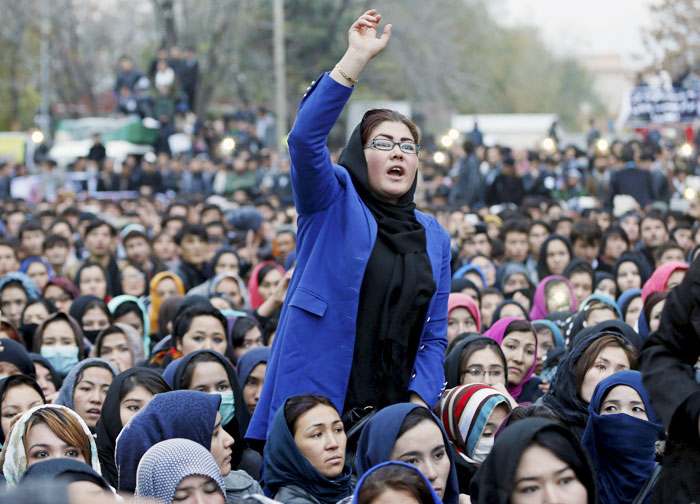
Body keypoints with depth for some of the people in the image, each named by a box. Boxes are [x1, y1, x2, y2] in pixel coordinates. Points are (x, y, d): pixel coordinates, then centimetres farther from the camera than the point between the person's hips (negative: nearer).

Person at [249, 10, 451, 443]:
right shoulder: (333, 205, 3)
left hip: (393, 409, 4)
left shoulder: (434, 236, 15)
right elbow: (306, 138, -17)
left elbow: (435, 334, 14)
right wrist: (357, 58, -21)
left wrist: (419, 402, -2)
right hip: (313, 401, -4)